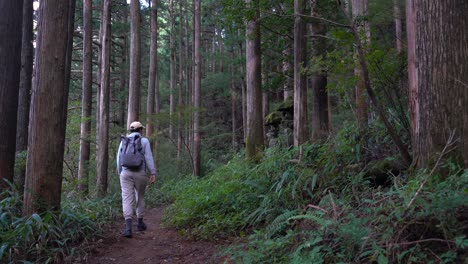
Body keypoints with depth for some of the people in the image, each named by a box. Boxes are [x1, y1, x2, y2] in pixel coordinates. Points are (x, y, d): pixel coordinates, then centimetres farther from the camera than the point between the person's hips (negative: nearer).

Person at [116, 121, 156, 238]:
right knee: (140, 197, 17)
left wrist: (120, 173, 19)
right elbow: (149, 158, -7)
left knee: (127, 199, -6)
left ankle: (128, 227, -20)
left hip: (126, 173, 1)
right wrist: (153, 173, -9)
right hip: (140, 173, -1)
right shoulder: (144, 141, 1)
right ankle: (140, 223, 28)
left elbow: (119, 159, 8)